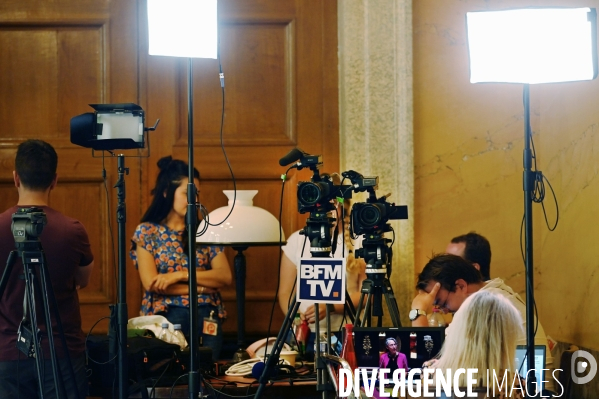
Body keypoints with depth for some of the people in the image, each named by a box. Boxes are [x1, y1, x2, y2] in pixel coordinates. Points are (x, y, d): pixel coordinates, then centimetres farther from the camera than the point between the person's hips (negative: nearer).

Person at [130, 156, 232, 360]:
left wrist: (180, 275, -12)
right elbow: (151, 283, -8)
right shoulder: (147, 232, 2)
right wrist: (201, 285, -7)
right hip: (166, 318, -2)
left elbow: (225, 276, -1)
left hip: (207, 318, 3)